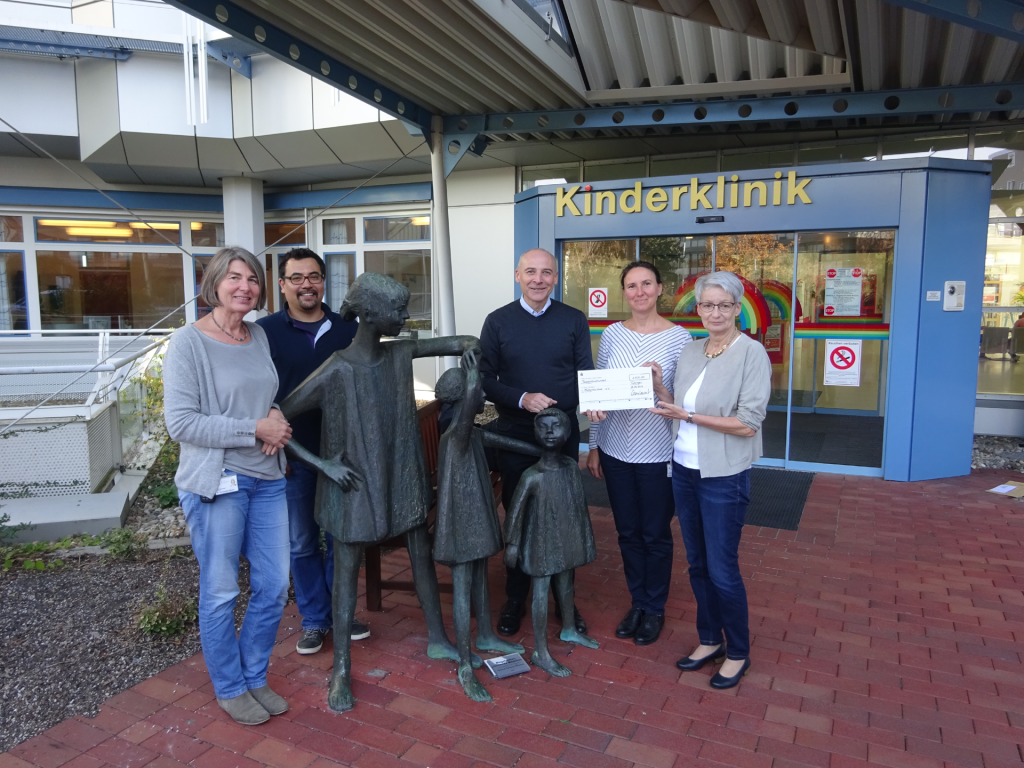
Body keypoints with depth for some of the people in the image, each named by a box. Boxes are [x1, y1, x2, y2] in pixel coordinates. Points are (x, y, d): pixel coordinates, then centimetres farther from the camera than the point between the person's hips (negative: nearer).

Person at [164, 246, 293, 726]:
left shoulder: (259, 337, 9)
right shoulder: (187, 342, -10)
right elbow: (180, 423, -15)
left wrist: (276, 420, -3)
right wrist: (256, 429, -17)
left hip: (267, 479, 6)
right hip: (216, 483, -6)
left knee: (273, 587, 11)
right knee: (220, 592, 8)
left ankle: (255, 677, 32)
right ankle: (229, 689, 29)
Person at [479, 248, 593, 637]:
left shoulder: (574, 320, 3)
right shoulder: (498, 321, 1)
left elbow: (585, 373, 2)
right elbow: (485, 379, -3)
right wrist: (522, 398, -18)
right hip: (514, 435, 0)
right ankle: (515, 599, 27)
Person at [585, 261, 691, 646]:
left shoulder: (678, 337, -8)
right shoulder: (612, 334, 2)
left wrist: (660, 387, -25)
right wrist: (593, 446, 8)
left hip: (657, 452, -3)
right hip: (615, 450, 3)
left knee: (655, 534, 11)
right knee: (627, 532, 15)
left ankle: (655, 609, 31)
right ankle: (637, 603, 35)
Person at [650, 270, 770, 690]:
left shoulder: (752, 353, -11)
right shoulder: (689, 353, 7)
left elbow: (747, 424, -17)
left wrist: (688, 415, -17)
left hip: (723, 476, -6)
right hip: (684, 470, 6)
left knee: (722, 569, 2)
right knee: (697, 563, 16)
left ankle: (738, 653, 24)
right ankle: (709, 640, 34)